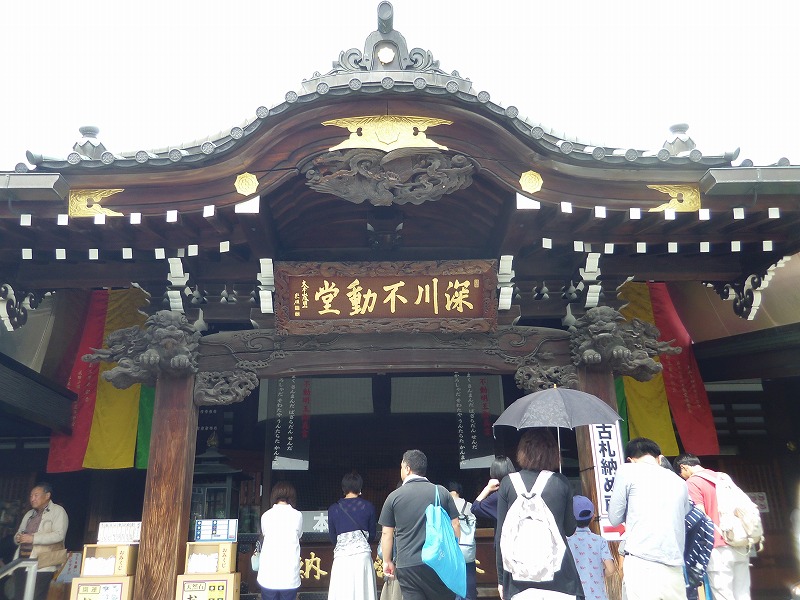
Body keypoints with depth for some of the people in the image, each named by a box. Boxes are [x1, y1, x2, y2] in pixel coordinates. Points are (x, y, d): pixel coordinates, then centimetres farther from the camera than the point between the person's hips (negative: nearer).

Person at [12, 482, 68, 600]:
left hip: (41, 566, -7)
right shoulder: (29, 514, 20)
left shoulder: (58, 511, -3)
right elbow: (19, 533, 23)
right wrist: (18, 538, -1)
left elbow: (59, 535, -15)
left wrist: (33, 538, -19)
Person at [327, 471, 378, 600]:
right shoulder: (368, 507, 2)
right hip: (362, 554, 0)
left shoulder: (333, 509, 3)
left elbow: (332, 537, 11)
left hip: (342, 554, 0)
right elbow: (372, 535, 10)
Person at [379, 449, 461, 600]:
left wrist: (387, 561, 15)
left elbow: (387, 533, 3)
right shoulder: (442, 492, 2)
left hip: (407, 566, -1)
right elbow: (455, 526, 5)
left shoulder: (394, 497, -1)